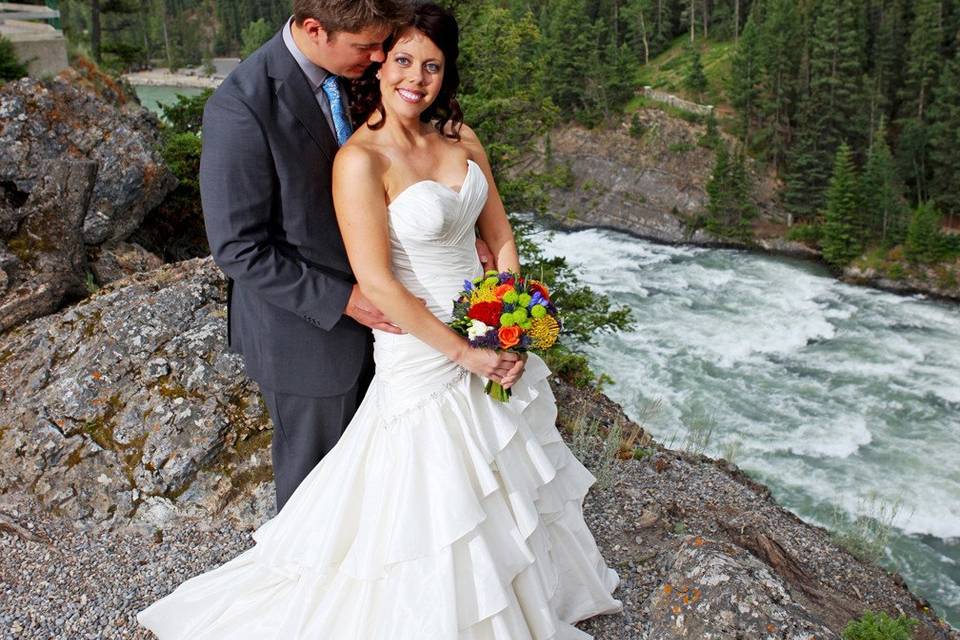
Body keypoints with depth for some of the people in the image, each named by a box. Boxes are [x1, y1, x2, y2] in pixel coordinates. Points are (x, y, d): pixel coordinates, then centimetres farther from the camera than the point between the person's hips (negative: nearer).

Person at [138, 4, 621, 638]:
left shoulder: (460, 137, 2)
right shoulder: (360, 159, -19)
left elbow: (500, 234, 7)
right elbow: (376, 281, -23)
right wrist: (465, 353, -18)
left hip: (490, 340, 7)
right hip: (422, 354, -7)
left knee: (501, 484, 24)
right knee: (433, 507, 7)